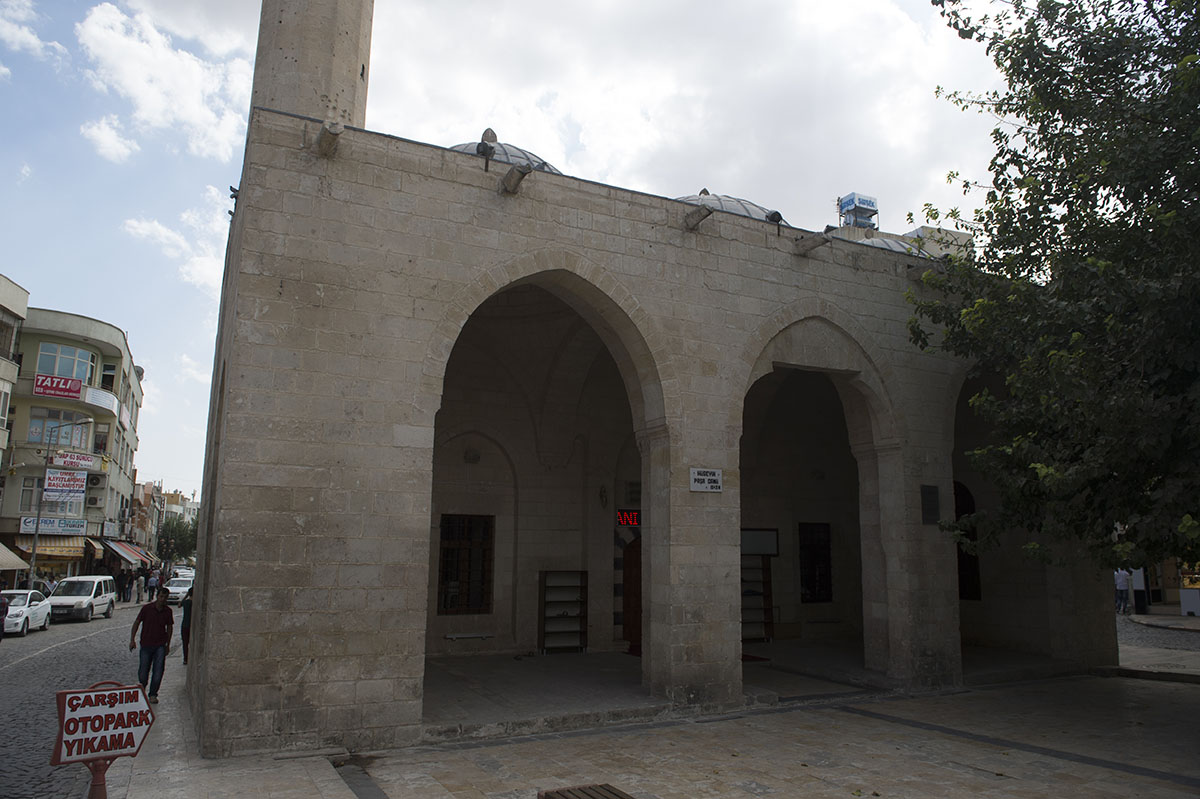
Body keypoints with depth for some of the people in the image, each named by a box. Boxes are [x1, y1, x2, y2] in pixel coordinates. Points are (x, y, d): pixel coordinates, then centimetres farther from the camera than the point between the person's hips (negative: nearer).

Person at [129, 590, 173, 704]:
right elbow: (136, 623, -2)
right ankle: (141, 691, 33)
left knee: (158, 671, -4)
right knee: (143, 672, 6)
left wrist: (168, 644, 14)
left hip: (160, 646, 1)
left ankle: (153, 695, 8)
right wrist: (132, 640, -9)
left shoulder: (168, 611, 1)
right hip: (146, 644, -1)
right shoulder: (146, 608, -6)